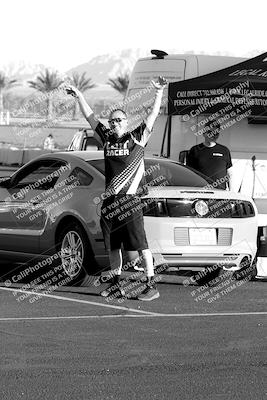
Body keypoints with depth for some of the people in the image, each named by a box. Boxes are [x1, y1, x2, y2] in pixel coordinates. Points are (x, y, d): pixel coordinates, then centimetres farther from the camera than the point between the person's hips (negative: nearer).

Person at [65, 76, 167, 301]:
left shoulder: (137, 138, 1)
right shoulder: (107, 138, 13)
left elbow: (154, 115, -5)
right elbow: (90, 117, 21)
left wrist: (159, 93, -14)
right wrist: (79, 97, 20)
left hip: (130, 200, -6)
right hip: (109, 201, 6)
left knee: (141, 245, -7)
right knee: (113, 246, 11)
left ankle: (152, 286, -7)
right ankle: (116, 284, 22)